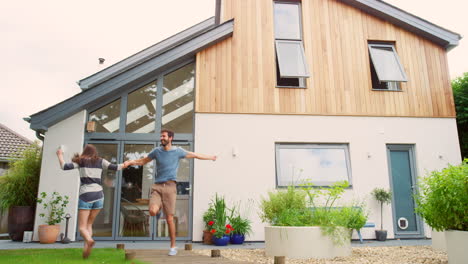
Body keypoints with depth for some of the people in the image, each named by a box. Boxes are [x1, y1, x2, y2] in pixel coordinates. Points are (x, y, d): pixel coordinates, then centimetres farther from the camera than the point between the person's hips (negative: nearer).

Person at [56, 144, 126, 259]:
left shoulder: (80, 161, 8)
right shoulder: (100, 161, 12)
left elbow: (64, 167, 1)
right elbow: (115, 167, 9)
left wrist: (60, 155, 17)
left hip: (85, 196, -2)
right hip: (98, 195, 3)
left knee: (82, 227, -1)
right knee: (89, 224, 17)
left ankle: (89, 240, -32)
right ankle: (86, 247, 1)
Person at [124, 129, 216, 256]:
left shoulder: (178, 151, 4)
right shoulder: (156, 151, 9)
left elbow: (195, 155, 15)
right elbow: (143, 161, 23)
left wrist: (210, 157, 23)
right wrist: (130, 162, 8)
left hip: (170, 187, -2)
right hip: (157, 186, 2)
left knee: (170, 219, -2)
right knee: (153, 211, -23)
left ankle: (173, 247, 14)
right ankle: (159, 206, 16)